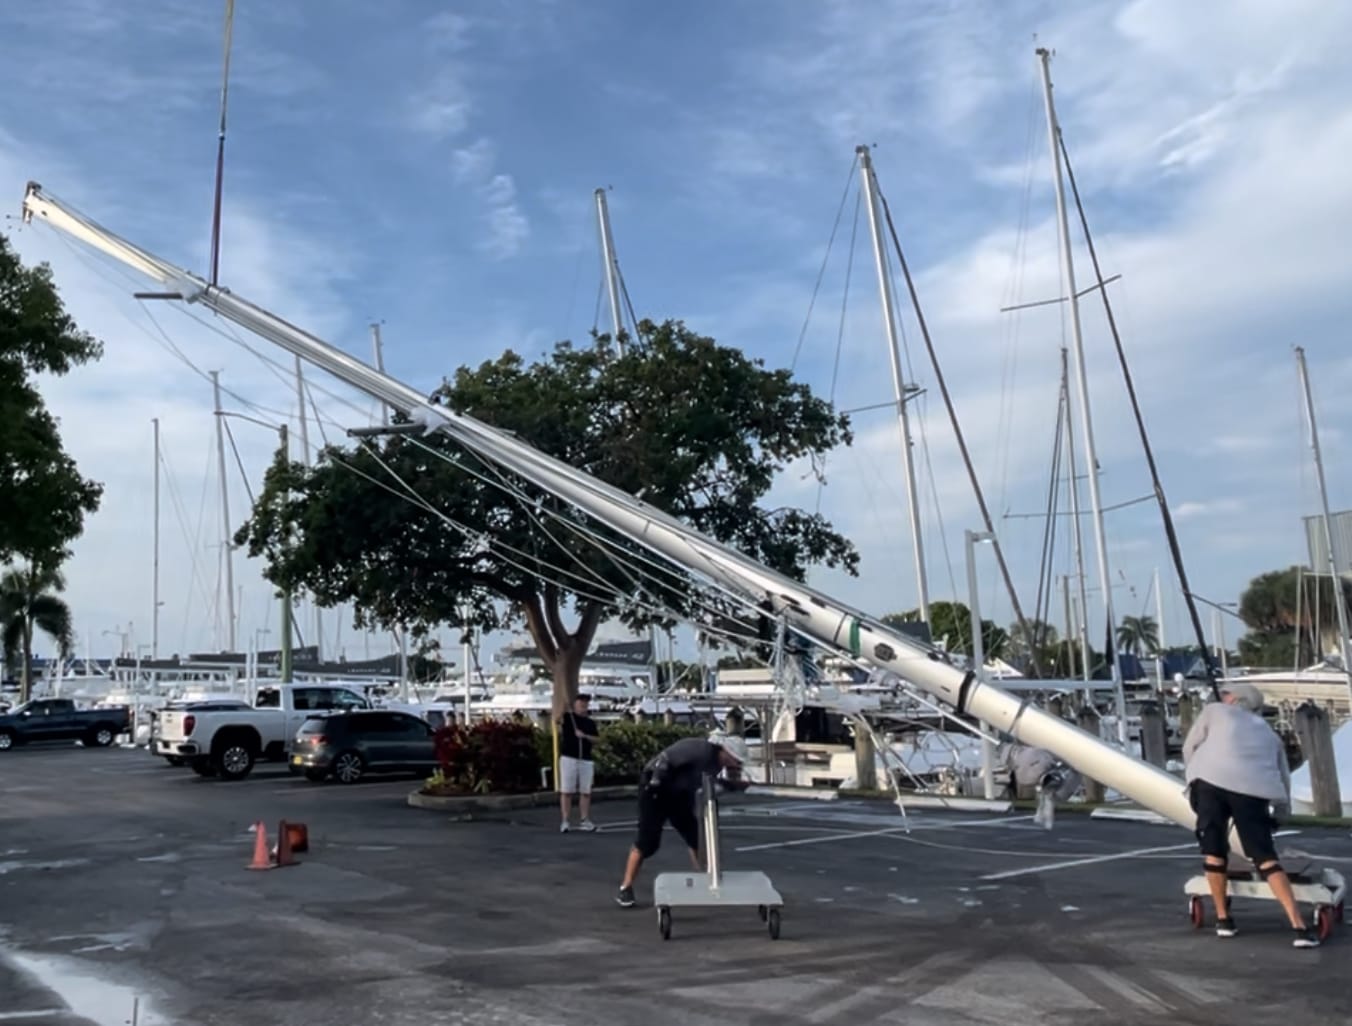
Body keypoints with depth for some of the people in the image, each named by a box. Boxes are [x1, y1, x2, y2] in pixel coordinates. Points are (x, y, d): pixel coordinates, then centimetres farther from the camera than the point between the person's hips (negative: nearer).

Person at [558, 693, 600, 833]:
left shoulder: (590, 722, 15)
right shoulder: (567, 717, 3)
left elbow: (597, 739, 10)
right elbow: (557, 716, -18)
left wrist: (585, 736, -6)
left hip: (586, 760, 4)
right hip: (568, 758, -4)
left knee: (586, 792, 5)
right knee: (566, 791, -3)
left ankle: (585, 820, 11)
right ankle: (565, 821, 0)